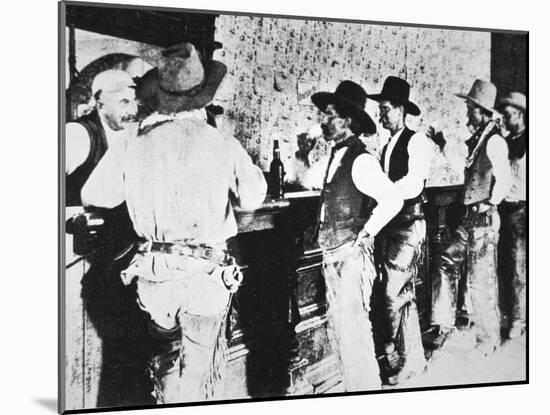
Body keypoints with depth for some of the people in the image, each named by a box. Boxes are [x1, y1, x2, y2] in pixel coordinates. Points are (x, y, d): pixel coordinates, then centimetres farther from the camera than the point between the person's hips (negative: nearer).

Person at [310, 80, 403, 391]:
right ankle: (352, 388, 27)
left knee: (354, 328, -6)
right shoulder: (336, 156, 12)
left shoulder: (361, 160, -14)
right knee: (337, 327, 15)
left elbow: (393, 200, -23)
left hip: (352, 256, -9)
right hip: (332, 256, 9)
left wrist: (365, 234, -16)